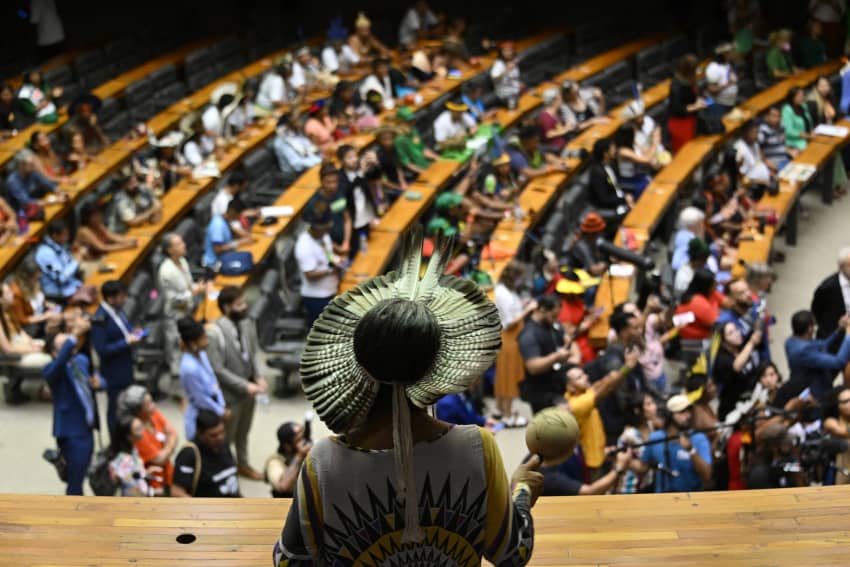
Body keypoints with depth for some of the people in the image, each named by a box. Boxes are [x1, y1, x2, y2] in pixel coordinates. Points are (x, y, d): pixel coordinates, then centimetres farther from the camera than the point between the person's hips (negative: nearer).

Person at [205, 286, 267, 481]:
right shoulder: (215, 333, -28)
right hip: (229, 394, -6)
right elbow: (217, 370, -24)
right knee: (226, 436, 14)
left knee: (243, 432, 27)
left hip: (248, 390, 6)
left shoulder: (247, 325, -7)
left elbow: (256, 351, 5)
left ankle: (243, 464, 48)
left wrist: (259, 377, -11)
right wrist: (245, 386, -22)